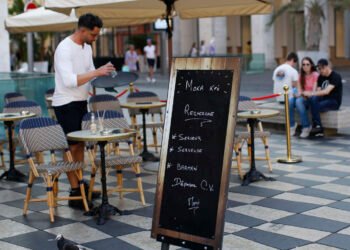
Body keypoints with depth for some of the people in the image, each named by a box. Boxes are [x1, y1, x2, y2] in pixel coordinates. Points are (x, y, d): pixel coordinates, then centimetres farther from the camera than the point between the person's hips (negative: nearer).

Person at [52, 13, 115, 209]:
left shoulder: (87, 47, 9)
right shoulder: (65, 49, -19)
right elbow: (69, 80, -27)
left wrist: (103, 73, -4)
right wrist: (96, 72, -27)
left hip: (81, 102, 8)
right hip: (66, 104, -8)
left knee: (81, 144, 11)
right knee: (72, 147, -5)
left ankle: (80, 184, 21)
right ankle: (75, 193, 1)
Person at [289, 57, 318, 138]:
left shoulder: (315, 75, -6)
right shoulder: (301, 75, 11)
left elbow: (314, 91, -13)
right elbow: (299, 89, 5)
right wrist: (299, 93, -18)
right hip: (301, 97, 4)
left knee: (299, 101, -36)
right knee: (289, 101, -28)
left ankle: (306, 127, -27)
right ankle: (292, 125, -17)